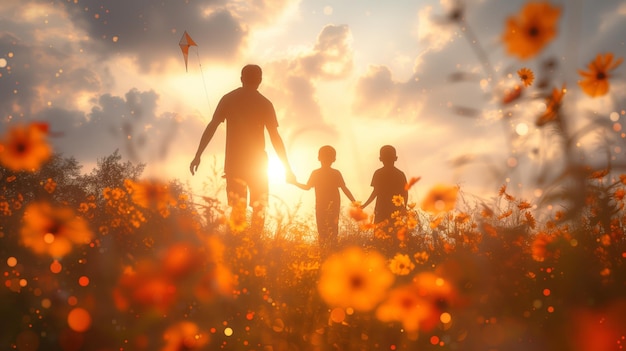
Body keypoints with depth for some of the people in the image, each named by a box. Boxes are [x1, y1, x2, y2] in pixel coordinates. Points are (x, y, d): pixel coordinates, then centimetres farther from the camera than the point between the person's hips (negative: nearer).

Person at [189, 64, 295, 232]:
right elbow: (275, 137, -4)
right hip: (257, 162, -2)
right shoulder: (265, 103, -2)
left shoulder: (228, 99, 5)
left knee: (237, 208, 4)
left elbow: (211, 127, -1)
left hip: (233, 162, 2)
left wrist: (198, 155, 1)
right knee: (259, 207, 10)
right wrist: (287, 168, 0)